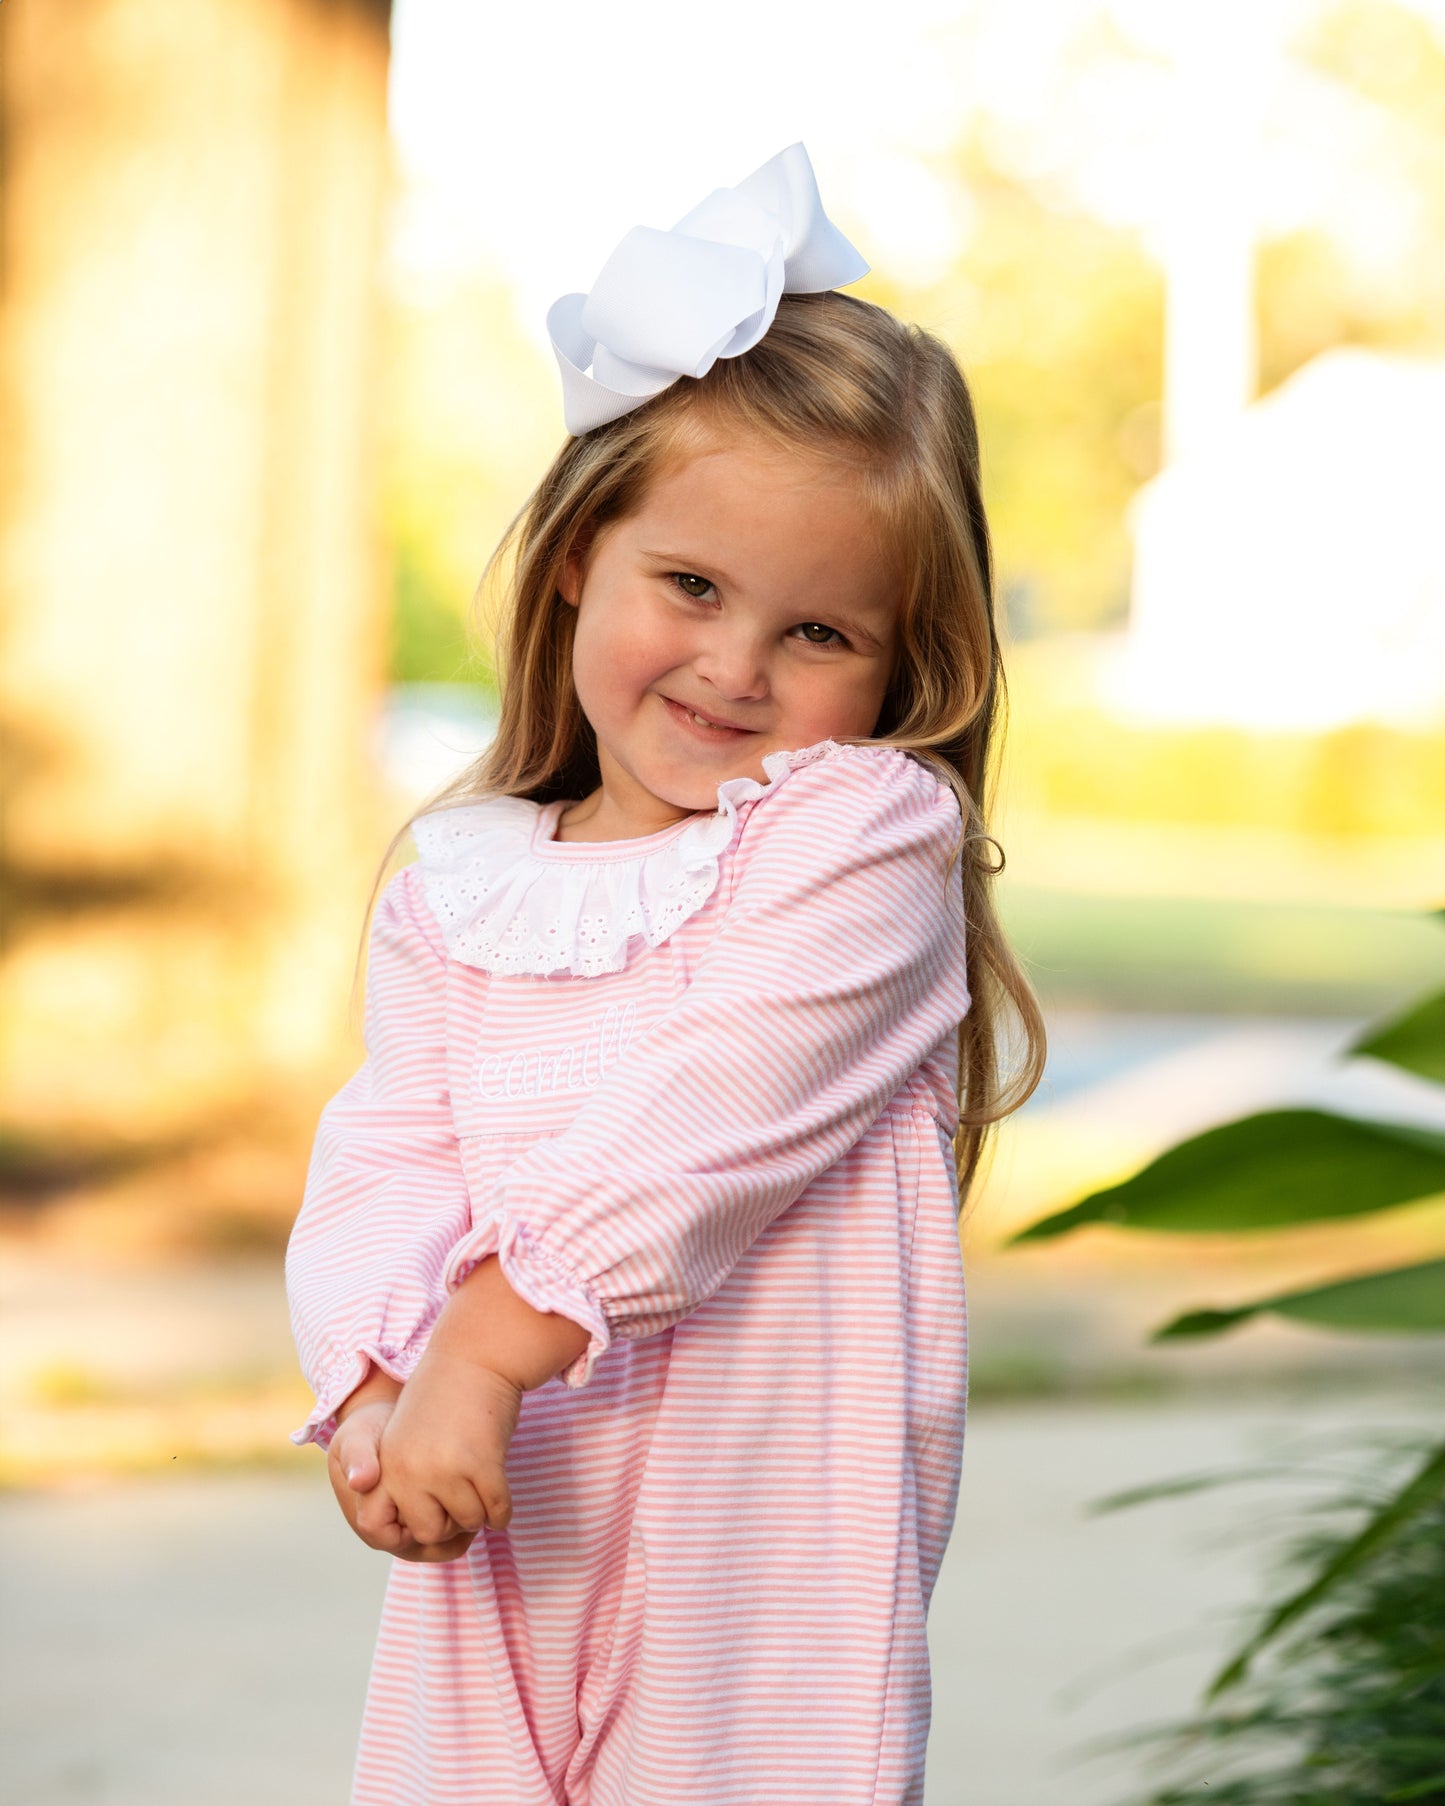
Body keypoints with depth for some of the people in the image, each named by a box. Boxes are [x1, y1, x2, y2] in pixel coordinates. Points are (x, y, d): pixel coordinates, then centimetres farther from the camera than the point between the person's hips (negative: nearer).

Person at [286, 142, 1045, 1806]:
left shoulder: (866, 829, -5)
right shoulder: (455, 886, 11)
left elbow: (711, 1120, -16)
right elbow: (384, 1162, 3)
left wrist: (486, 1350, -20)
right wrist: (374, 1384, -16)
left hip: (771, 1528, -4)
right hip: (501, 1528, 4)